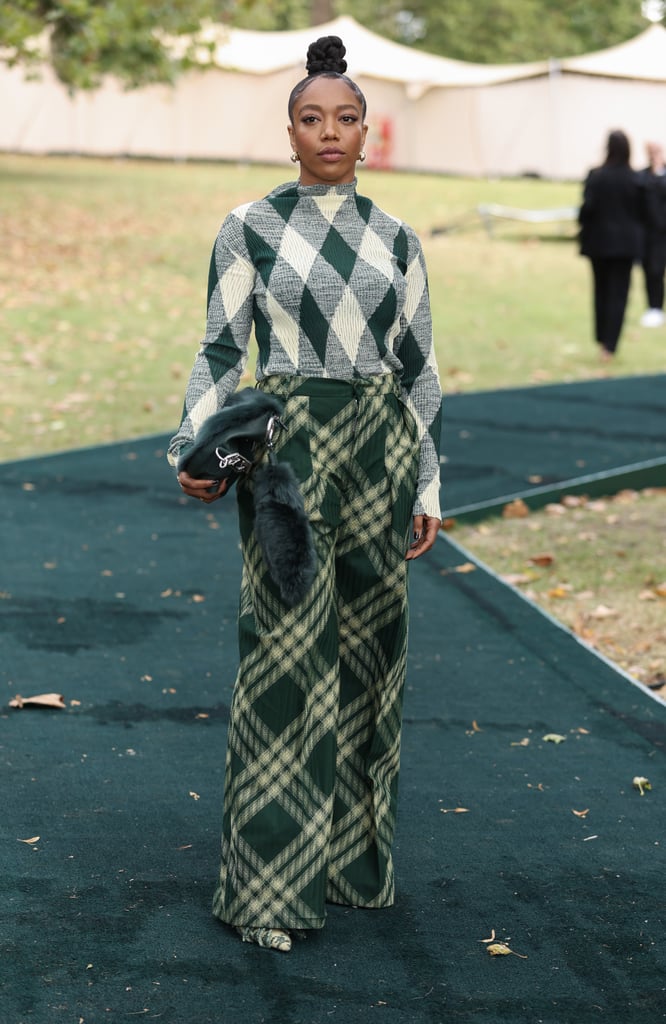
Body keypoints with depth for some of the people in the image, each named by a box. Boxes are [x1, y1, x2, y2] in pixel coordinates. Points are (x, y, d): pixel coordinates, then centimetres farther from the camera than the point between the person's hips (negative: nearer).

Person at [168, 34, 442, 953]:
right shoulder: (250, 229, 1)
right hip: (284, 445, -3)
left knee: (368, 646, 7)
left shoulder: (396, 241, 9)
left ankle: (356, 856, 21)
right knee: (286, 647, -7)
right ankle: (274, 883, -1)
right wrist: (197, 451, -13)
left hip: (378, 448, 3)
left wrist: (429, 485, 9)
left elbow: (420, 368, 12)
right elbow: (221, 350, 1)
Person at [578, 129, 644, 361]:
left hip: (600, 240, 0)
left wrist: (584, 228, 5)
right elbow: (641, 211, -1)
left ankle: (602, 340, 24)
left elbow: (588, 207, -13)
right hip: (627, 243, 0)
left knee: (601, 291, 16)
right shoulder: (635, 179, -7)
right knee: (619, 293, 3)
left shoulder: (596, 176, -11)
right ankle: (610, 345, -4)